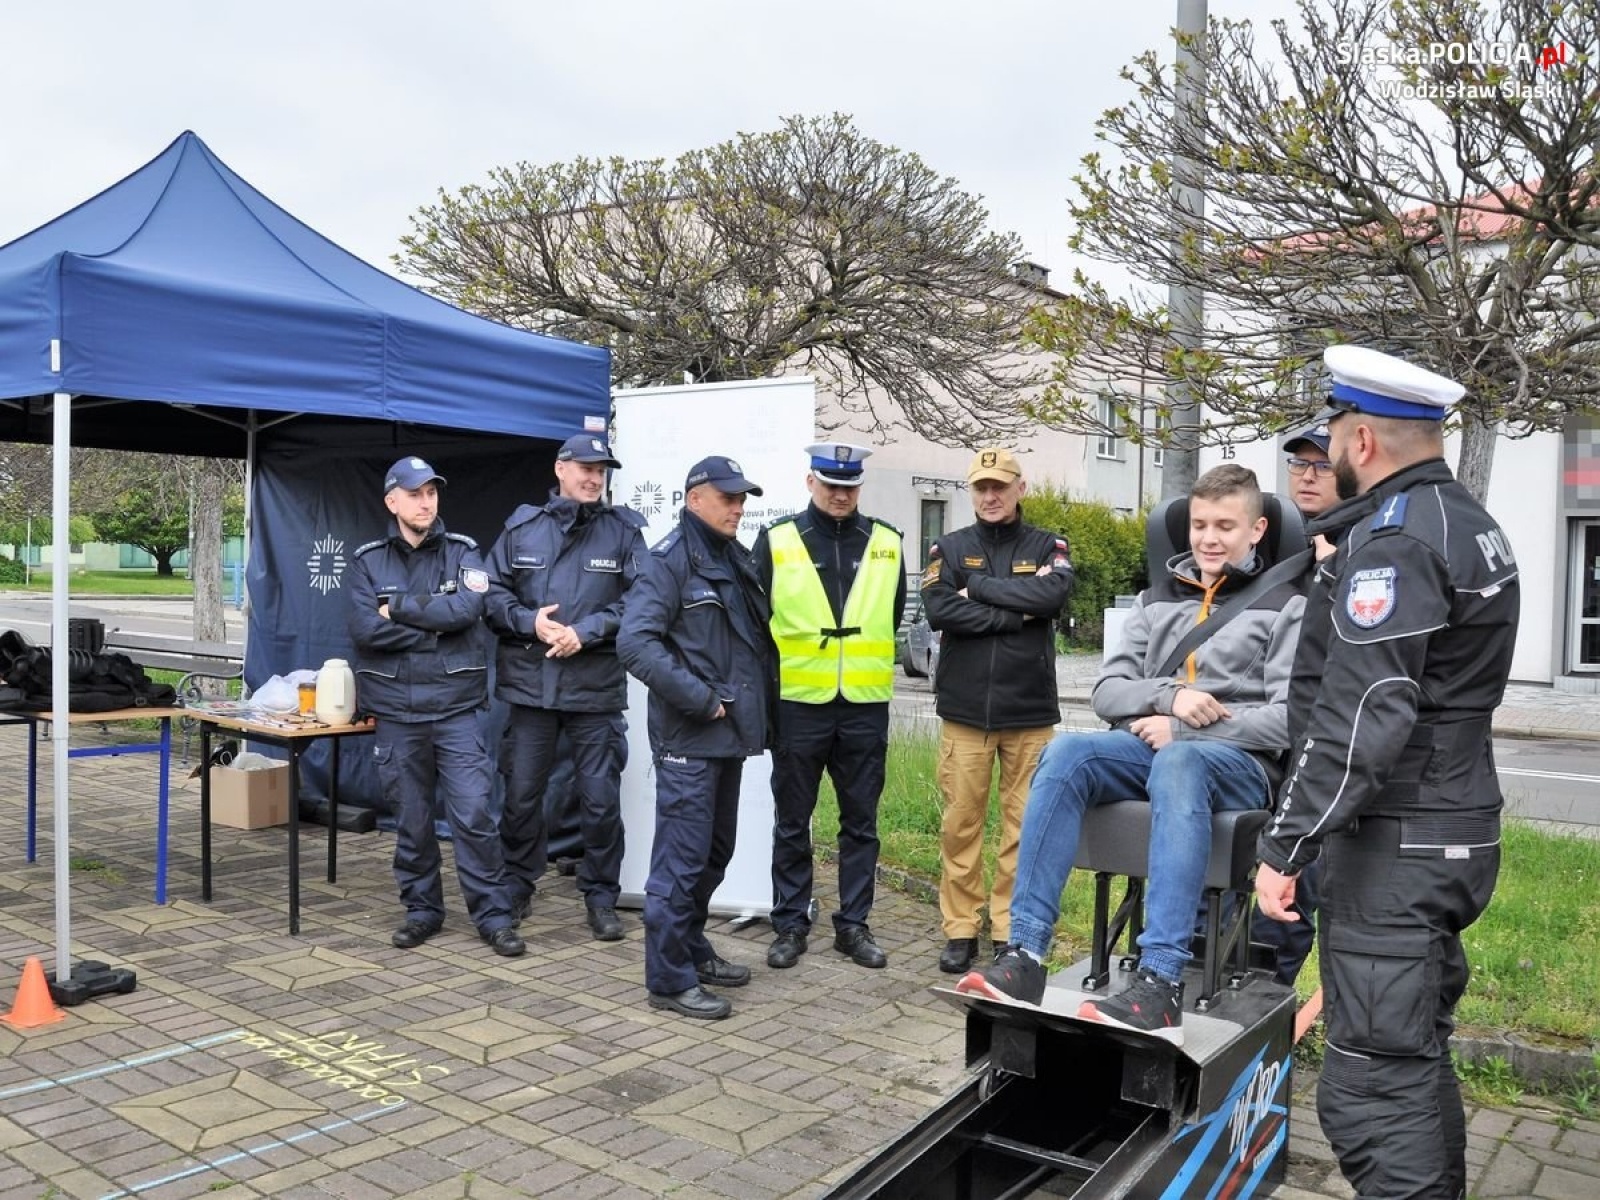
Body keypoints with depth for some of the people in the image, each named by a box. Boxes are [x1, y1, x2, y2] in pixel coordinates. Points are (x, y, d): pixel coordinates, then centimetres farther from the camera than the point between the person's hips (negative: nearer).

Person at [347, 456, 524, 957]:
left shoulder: (462, 552, 3)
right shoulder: (368, 561, 4)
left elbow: (466, 609, -15)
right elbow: (366, 630, -9)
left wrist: (398, 607, -10)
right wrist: (436, 629, -10)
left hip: (456, 708, -1)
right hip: (395, 712, 1)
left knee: (474, 814, -3)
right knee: (411, 820, 9)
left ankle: (494, 915, 7)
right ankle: (422, 910, 25)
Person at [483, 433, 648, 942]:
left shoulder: (623, 531, 1)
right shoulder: (521, 528, 6)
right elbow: (492, 593, 6)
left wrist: (586, 631, -15)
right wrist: (529, 621, -11)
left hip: (597, 686, -1)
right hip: (530, 683, 2)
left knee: (600, 796, 4)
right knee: (521, 792, 10)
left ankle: (601, 897, 19)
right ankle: (517, 886, 30)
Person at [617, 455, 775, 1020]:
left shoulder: (737, 559, 15)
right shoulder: (671, 560, -12)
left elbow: (758, 639, 22)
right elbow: (635, 642, -22)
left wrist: (761, 707, 11)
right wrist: (700, 699, -19)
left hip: (729, 734, 9)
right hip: (688, 738, -9)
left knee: (715, 853, 18)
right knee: (682, 859, -4)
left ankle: (691, 948, 33)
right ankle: (670, 979, 6)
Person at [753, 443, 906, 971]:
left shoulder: (886, 543, 6)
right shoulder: (776, 540, -1)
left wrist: (870, 664, 12)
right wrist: (779, 671, 1)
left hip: (865, 706, 2)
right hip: (797, 704, -2)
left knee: (860, 822, 9)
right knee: (792, 822, 7)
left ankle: (853, 924, 21)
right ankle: (790, 924, 19)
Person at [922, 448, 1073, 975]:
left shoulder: (1049, 547, 8)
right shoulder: (949, 548, 8)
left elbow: (1052, 595, -13)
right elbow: (938, 609, -9)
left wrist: (979, 585, -8)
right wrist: (1015, 615, -11)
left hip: (1030, 713, 0)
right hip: (964, 712, 0)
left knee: (1023, 826, 3)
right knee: (960, 824, 3)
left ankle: (1011, 930, 14)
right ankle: (960, 929, 14)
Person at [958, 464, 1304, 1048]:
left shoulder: (1285, 605, 5)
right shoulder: (1156, 599, 19)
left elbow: (1288, 719, -5)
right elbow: (1107, 692, 11)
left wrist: (1183, 730, -10)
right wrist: (1168, 696, -9)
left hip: (1239, 763, -4)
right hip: (1152, 749, 4)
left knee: (1178, 762, -40)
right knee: (1066, 752, -28)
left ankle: (1162, 983, -45)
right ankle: (1026, 953, -33)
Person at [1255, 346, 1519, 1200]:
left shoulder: (1394, 539, -18)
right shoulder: (1470, 524, 13)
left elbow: (1361, 718, -25)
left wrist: (1284, 846, -22)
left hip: (1396, 844, -10)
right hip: (1454, 830, 10)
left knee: (1371, 1084, -5)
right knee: (1419, 1055, 20)